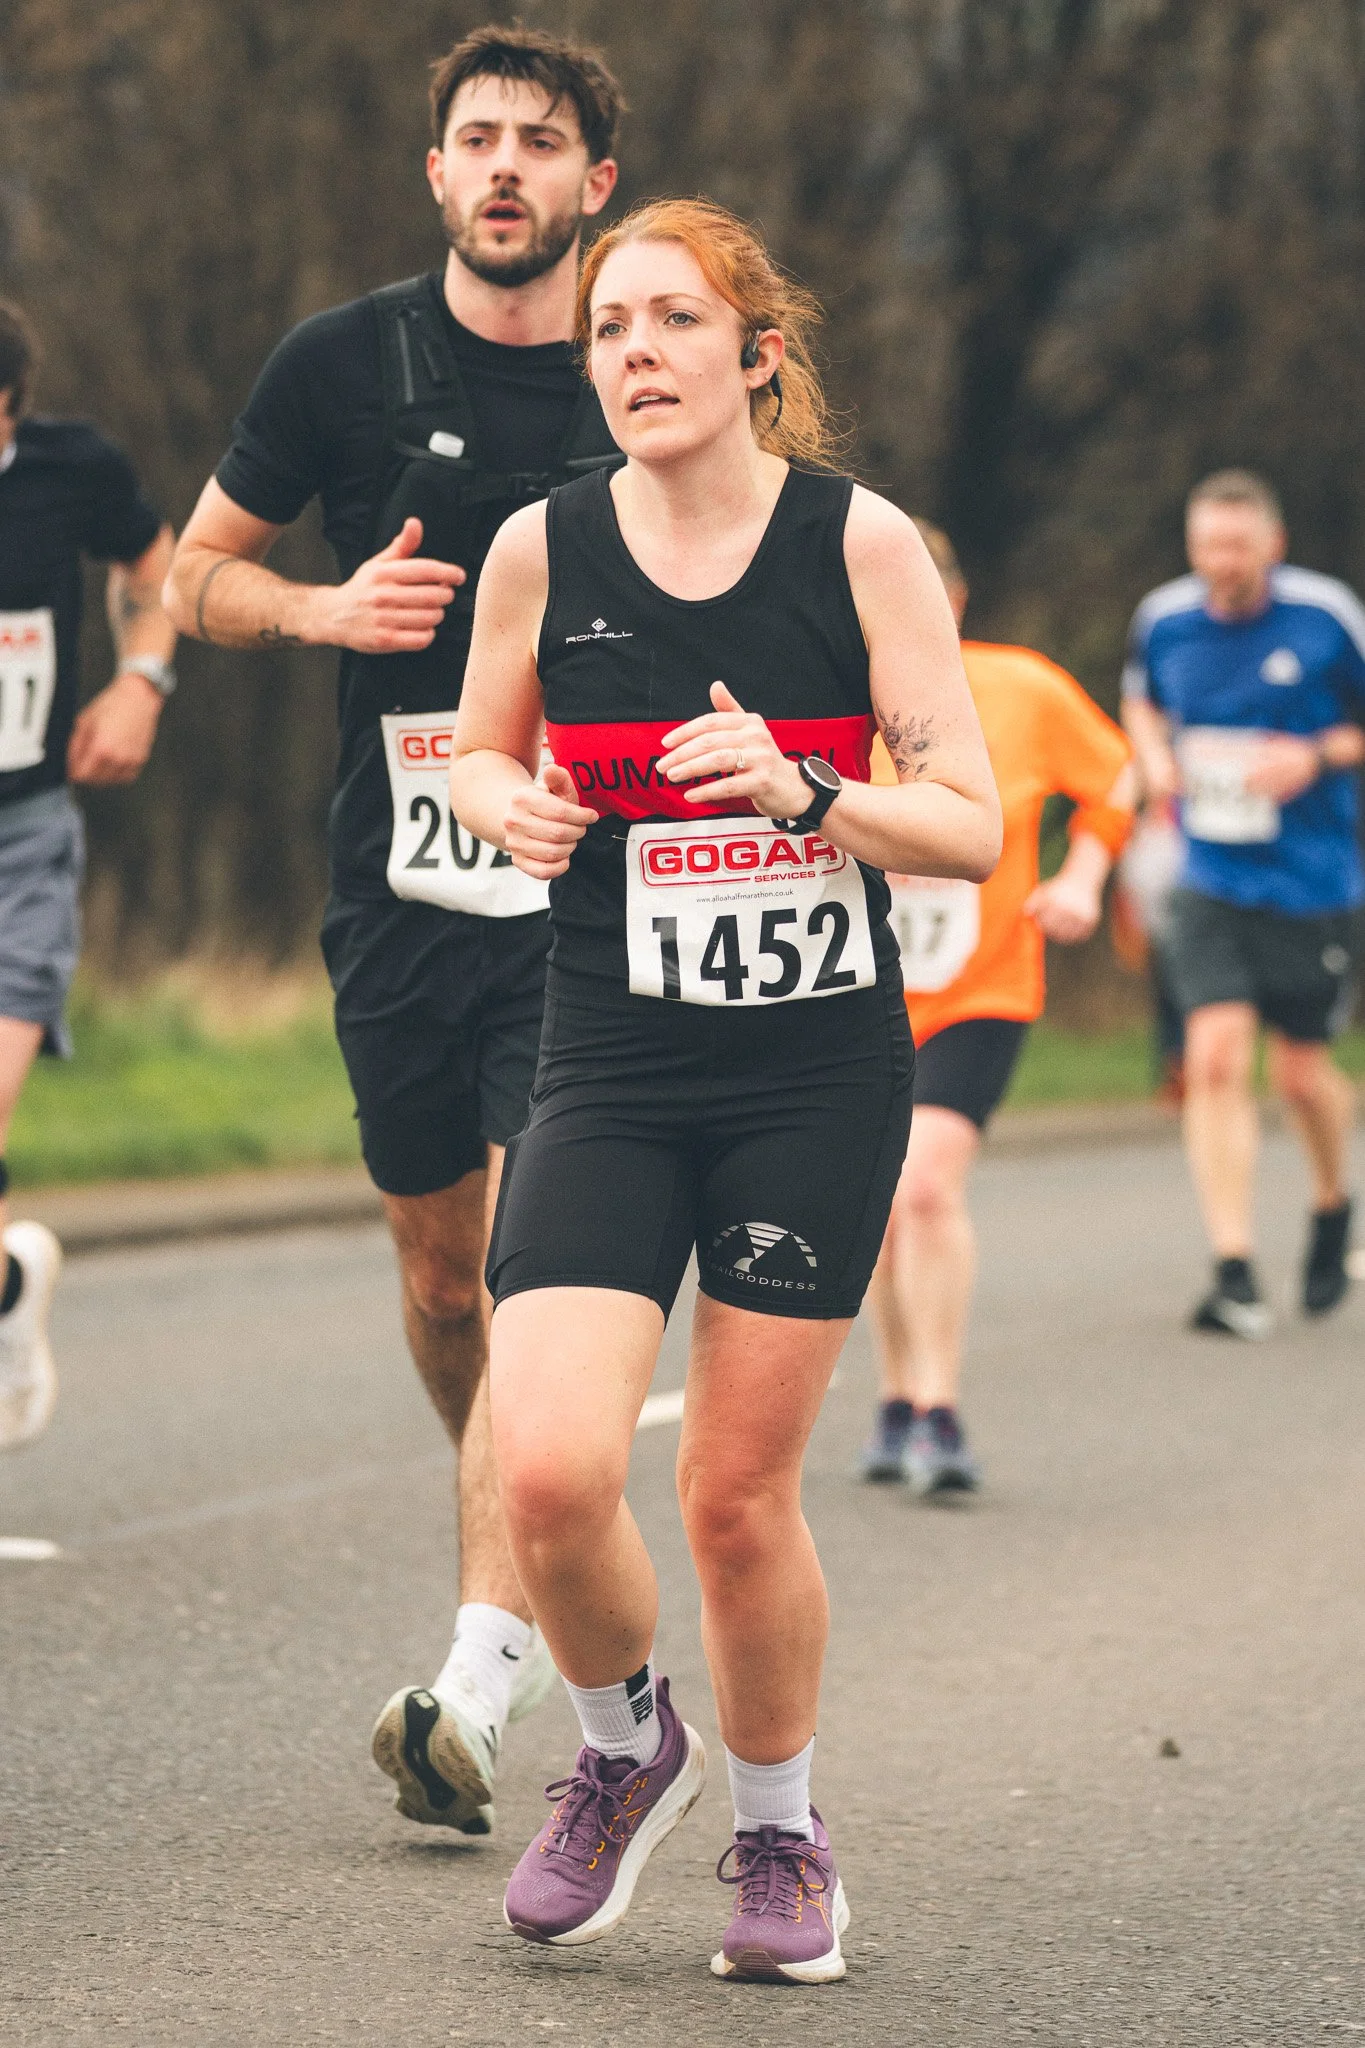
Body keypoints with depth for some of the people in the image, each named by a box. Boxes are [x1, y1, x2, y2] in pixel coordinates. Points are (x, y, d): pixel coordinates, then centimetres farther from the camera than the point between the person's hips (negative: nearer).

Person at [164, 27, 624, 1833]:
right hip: (400, 888, 2)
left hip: (594, 897, -2)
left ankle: (479, 1681, -18)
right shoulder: (343, 364, 2)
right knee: (440, 1268, 11)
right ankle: (536, 1565, 37)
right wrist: (324, 609, -8)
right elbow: (199, 577, 12)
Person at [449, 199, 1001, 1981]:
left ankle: (780, 1831, 30)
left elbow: (972, 826, -4)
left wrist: (802, 789, -22)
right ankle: (624, 1749, 16)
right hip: (610, 1080, 1)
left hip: (819, 1081, -1)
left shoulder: (863, 544, -5)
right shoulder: (544, 549, -1)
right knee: (550, 1472, -15)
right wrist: (513, 806, -8)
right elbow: (479, 758, 16)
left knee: (739, 1496, 4)